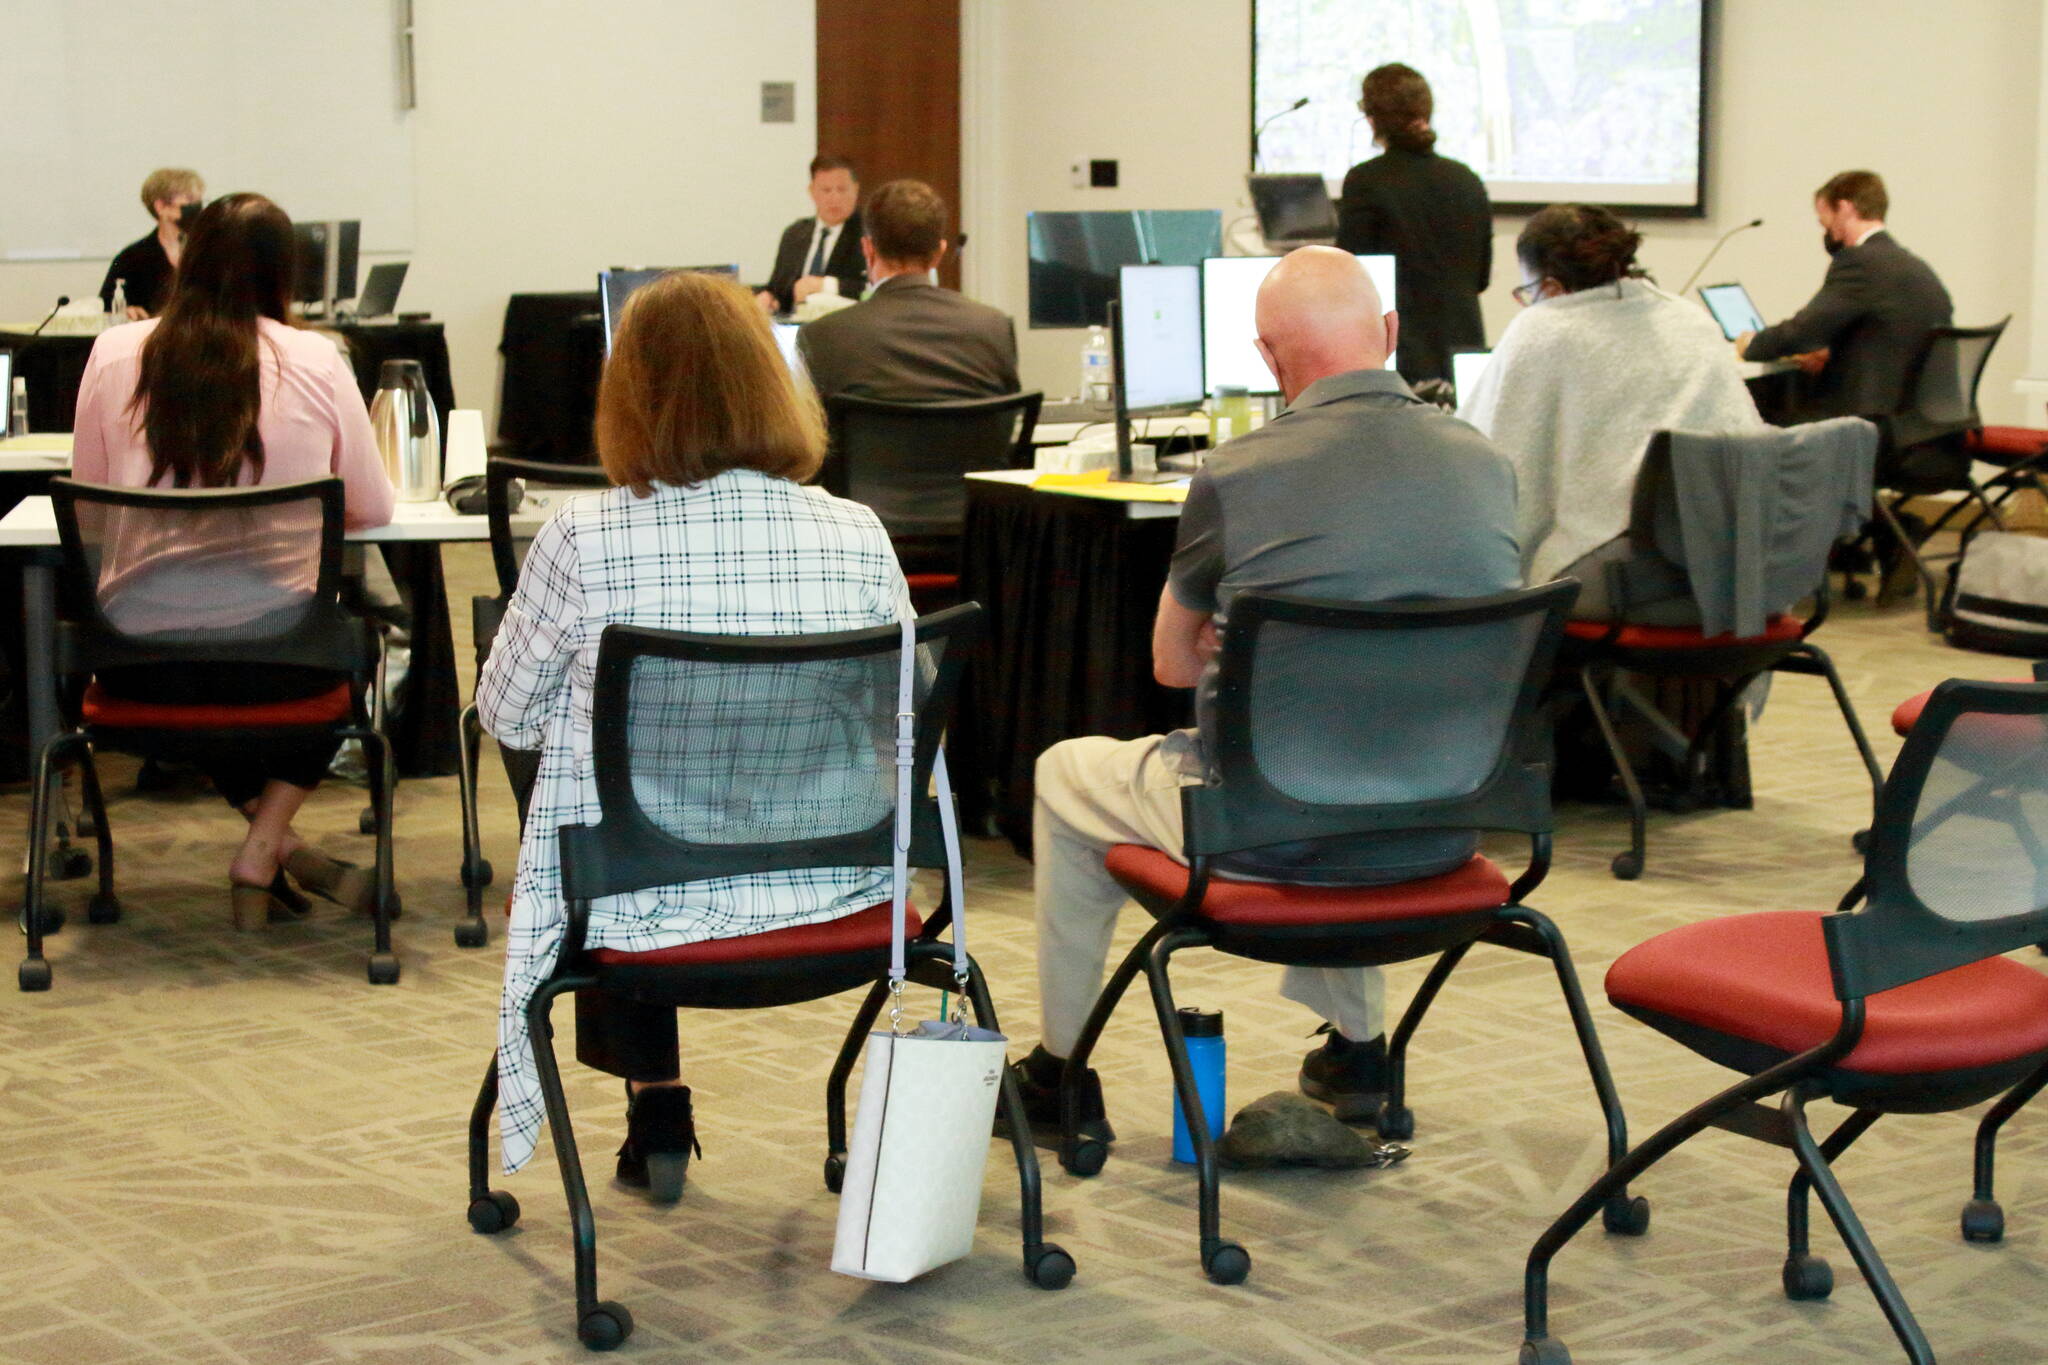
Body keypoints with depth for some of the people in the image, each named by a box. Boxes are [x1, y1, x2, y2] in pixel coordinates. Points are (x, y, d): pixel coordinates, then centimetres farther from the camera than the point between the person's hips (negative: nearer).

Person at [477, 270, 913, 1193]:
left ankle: (656, 1109, 37)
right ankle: (657, 1119, 40)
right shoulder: (857, 538, -8)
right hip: (830, 897, 3)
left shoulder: (582, 540, -15)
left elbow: (504, 715, 1)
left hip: (652, 907, -3)